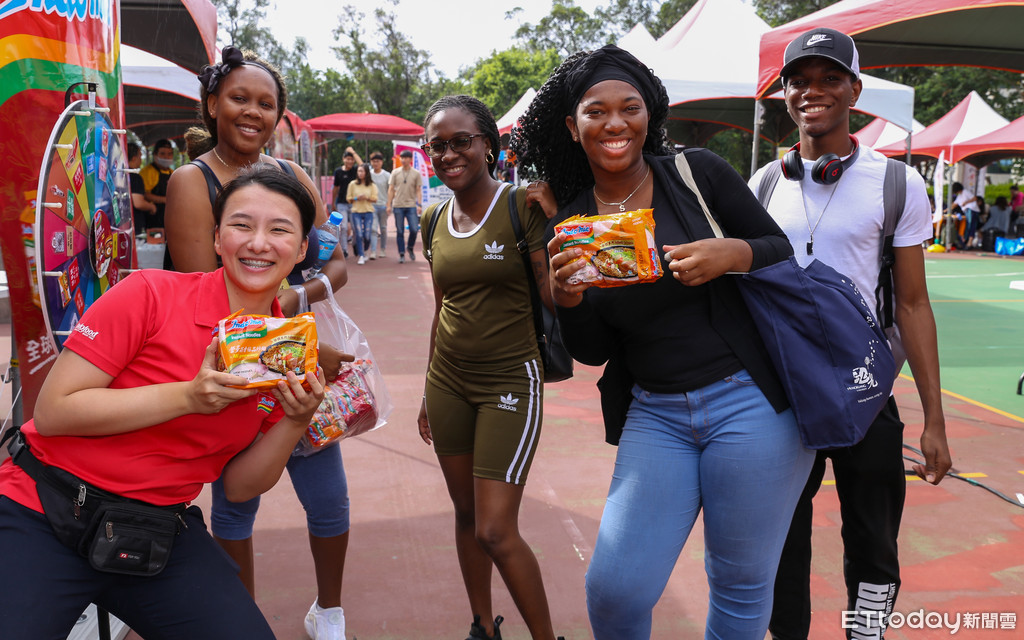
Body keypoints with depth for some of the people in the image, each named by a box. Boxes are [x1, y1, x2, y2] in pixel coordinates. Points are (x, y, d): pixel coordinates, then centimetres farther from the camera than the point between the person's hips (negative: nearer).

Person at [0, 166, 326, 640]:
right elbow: (53, 412, -15)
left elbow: (239, 486, 4)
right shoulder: (151, 295, -14)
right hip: (45, 517, -3)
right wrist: (189, 396, -23)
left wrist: (295, 424, -13)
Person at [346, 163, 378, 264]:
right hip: (356, 211, 0)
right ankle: (361, 256, -3)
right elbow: (348, 198, 7)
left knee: (367, 235, -1)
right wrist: (356, 198, -11)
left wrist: (366, 197, -15)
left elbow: (375, 199, 2)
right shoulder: (352, 184, 4)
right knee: (359, 234, -8)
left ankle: (365, 251, 27)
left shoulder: (372, 185, 5)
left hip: (368, 211, 0)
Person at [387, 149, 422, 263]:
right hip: (398, 206, 0)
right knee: (400, 232, 2)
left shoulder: (416, 174, 6)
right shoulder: (395, 172, 6)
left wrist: (419, 205, -5)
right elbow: (391, 189, 7)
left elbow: (418, 190, 5)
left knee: (414, 229, -8)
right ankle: (402, 254, 9)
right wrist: (389, 205, 1)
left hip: (411, 206, 0)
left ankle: (410, 248, 18)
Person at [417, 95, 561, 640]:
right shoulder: (435, 221, 7)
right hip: (448, 379, 6)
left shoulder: (521, 206, -10)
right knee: (466, 514, 15)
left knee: (496, 531, -6)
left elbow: (554, 298, -11)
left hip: (509, 381, -5)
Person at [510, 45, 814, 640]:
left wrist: (735, 253, -18)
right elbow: (593, 352, 6)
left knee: (741, 584, 9)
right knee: (614, 590, -2)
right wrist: (567, 300, -14)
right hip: (654, 413, 2)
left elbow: (786, 252, 3)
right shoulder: (569, 228, 3)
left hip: (749, 403, -2)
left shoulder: (699, 173, -4)